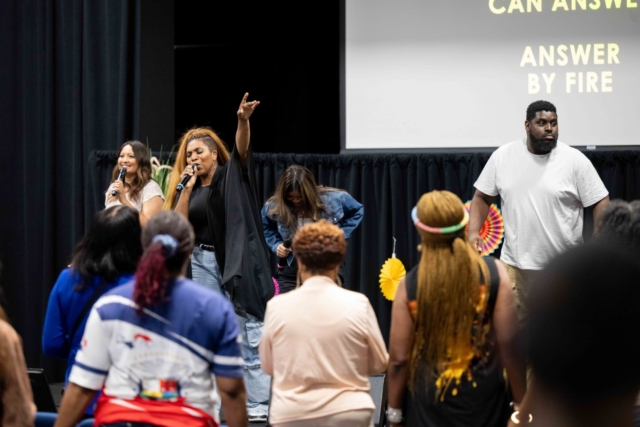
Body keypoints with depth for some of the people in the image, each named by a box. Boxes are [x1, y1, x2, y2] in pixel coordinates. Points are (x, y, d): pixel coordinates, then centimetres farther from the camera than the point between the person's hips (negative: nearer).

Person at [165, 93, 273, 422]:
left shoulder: (232, 174, 2)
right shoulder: (189, 187, 12)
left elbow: (242, 149, -18)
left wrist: (243, 120, -37)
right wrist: (187, 187, -5)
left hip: (238, 260, -5)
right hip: (203, 262, 5)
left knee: (248, 335, -6)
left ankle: (258, 406, -5)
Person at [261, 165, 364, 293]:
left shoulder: (334, 199, -11)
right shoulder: (274, 206, -8)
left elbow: (357, 211, 10)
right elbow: (266, 228, 17)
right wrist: (276, 245, -2)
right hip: (290, 273, 1)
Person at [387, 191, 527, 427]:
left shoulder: (410, 285, -11)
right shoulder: (493, 273, -11)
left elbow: (399, 358, -8)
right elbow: (510, 346, -10)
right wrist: (522, 403, 1)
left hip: (429, 403, 0)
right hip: (483, 397, 1)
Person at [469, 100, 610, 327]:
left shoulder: (575, 160, -6)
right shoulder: (502, 156, 1)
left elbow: (600, 203, -5)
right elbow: (482, 197, 9)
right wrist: (473, 232, -6)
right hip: (516, 263, 2)